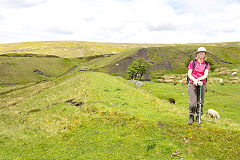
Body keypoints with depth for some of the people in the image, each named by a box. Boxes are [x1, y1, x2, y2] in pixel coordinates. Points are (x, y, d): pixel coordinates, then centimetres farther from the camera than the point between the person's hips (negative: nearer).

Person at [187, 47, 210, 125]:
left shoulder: (207, 64, 7)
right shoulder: (193, 62, 2)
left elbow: (205, 75, -3)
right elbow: (189, 74, -1)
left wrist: (198, 79, -19)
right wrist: (195, 81, -14)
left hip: (202, 84, 2)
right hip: (192, 84, -2)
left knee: (200, 102, 5)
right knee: (192, 102, -6)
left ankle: (198, 117, 18)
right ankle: (191, 117, 6)